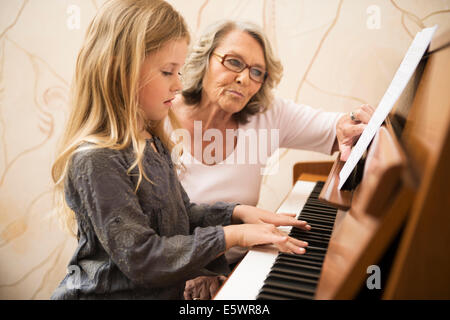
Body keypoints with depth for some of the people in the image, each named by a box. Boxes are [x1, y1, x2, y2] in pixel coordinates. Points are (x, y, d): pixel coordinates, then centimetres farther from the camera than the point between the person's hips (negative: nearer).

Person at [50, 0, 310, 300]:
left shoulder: (153, 142, 6)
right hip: (116, 292, -7)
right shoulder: (95, 160, -21)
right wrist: (231, 236, -21)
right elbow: (142, 258, -23)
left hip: (166, 289, 7)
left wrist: (237, 213, 1)